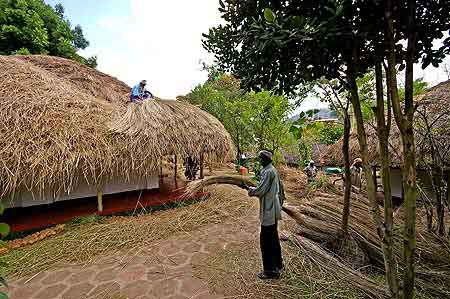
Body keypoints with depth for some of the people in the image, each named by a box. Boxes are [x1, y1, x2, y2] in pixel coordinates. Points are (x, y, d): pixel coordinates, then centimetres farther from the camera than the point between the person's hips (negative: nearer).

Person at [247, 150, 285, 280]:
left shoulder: (268, 172, -19)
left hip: (268, 211, -10)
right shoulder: (274, 171, 11)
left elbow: (260, 190, -20)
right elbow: (280, 186, 19)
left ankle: (270, 270, 9)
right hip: (274, 209, 10)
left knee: (266, 240, -1)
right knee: (273, 238, 21)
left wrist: (251, 190, -2)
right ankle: (278, 264, 36)